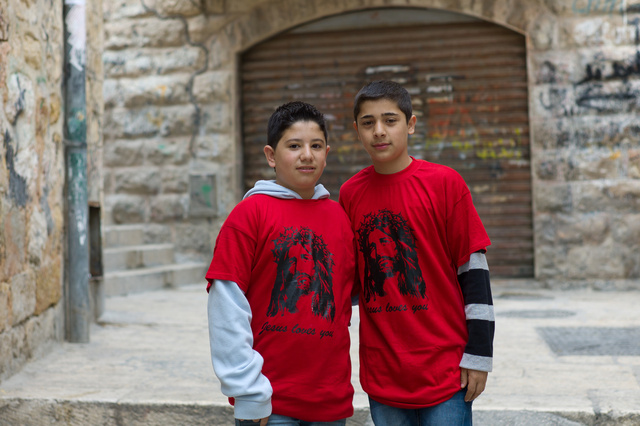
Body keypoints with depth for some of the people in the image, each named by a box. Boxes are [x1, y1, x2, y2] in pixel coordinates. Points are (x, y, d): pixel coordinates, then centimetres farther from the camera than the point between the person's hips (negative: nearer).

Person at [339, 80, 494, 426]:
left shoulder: (444, 183, -6)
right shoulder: (350, 193, 5)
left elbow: (474, 270, -5)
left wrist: (478, 354, -7)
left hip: (444, 368, -3)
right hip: (381, 373, 3)